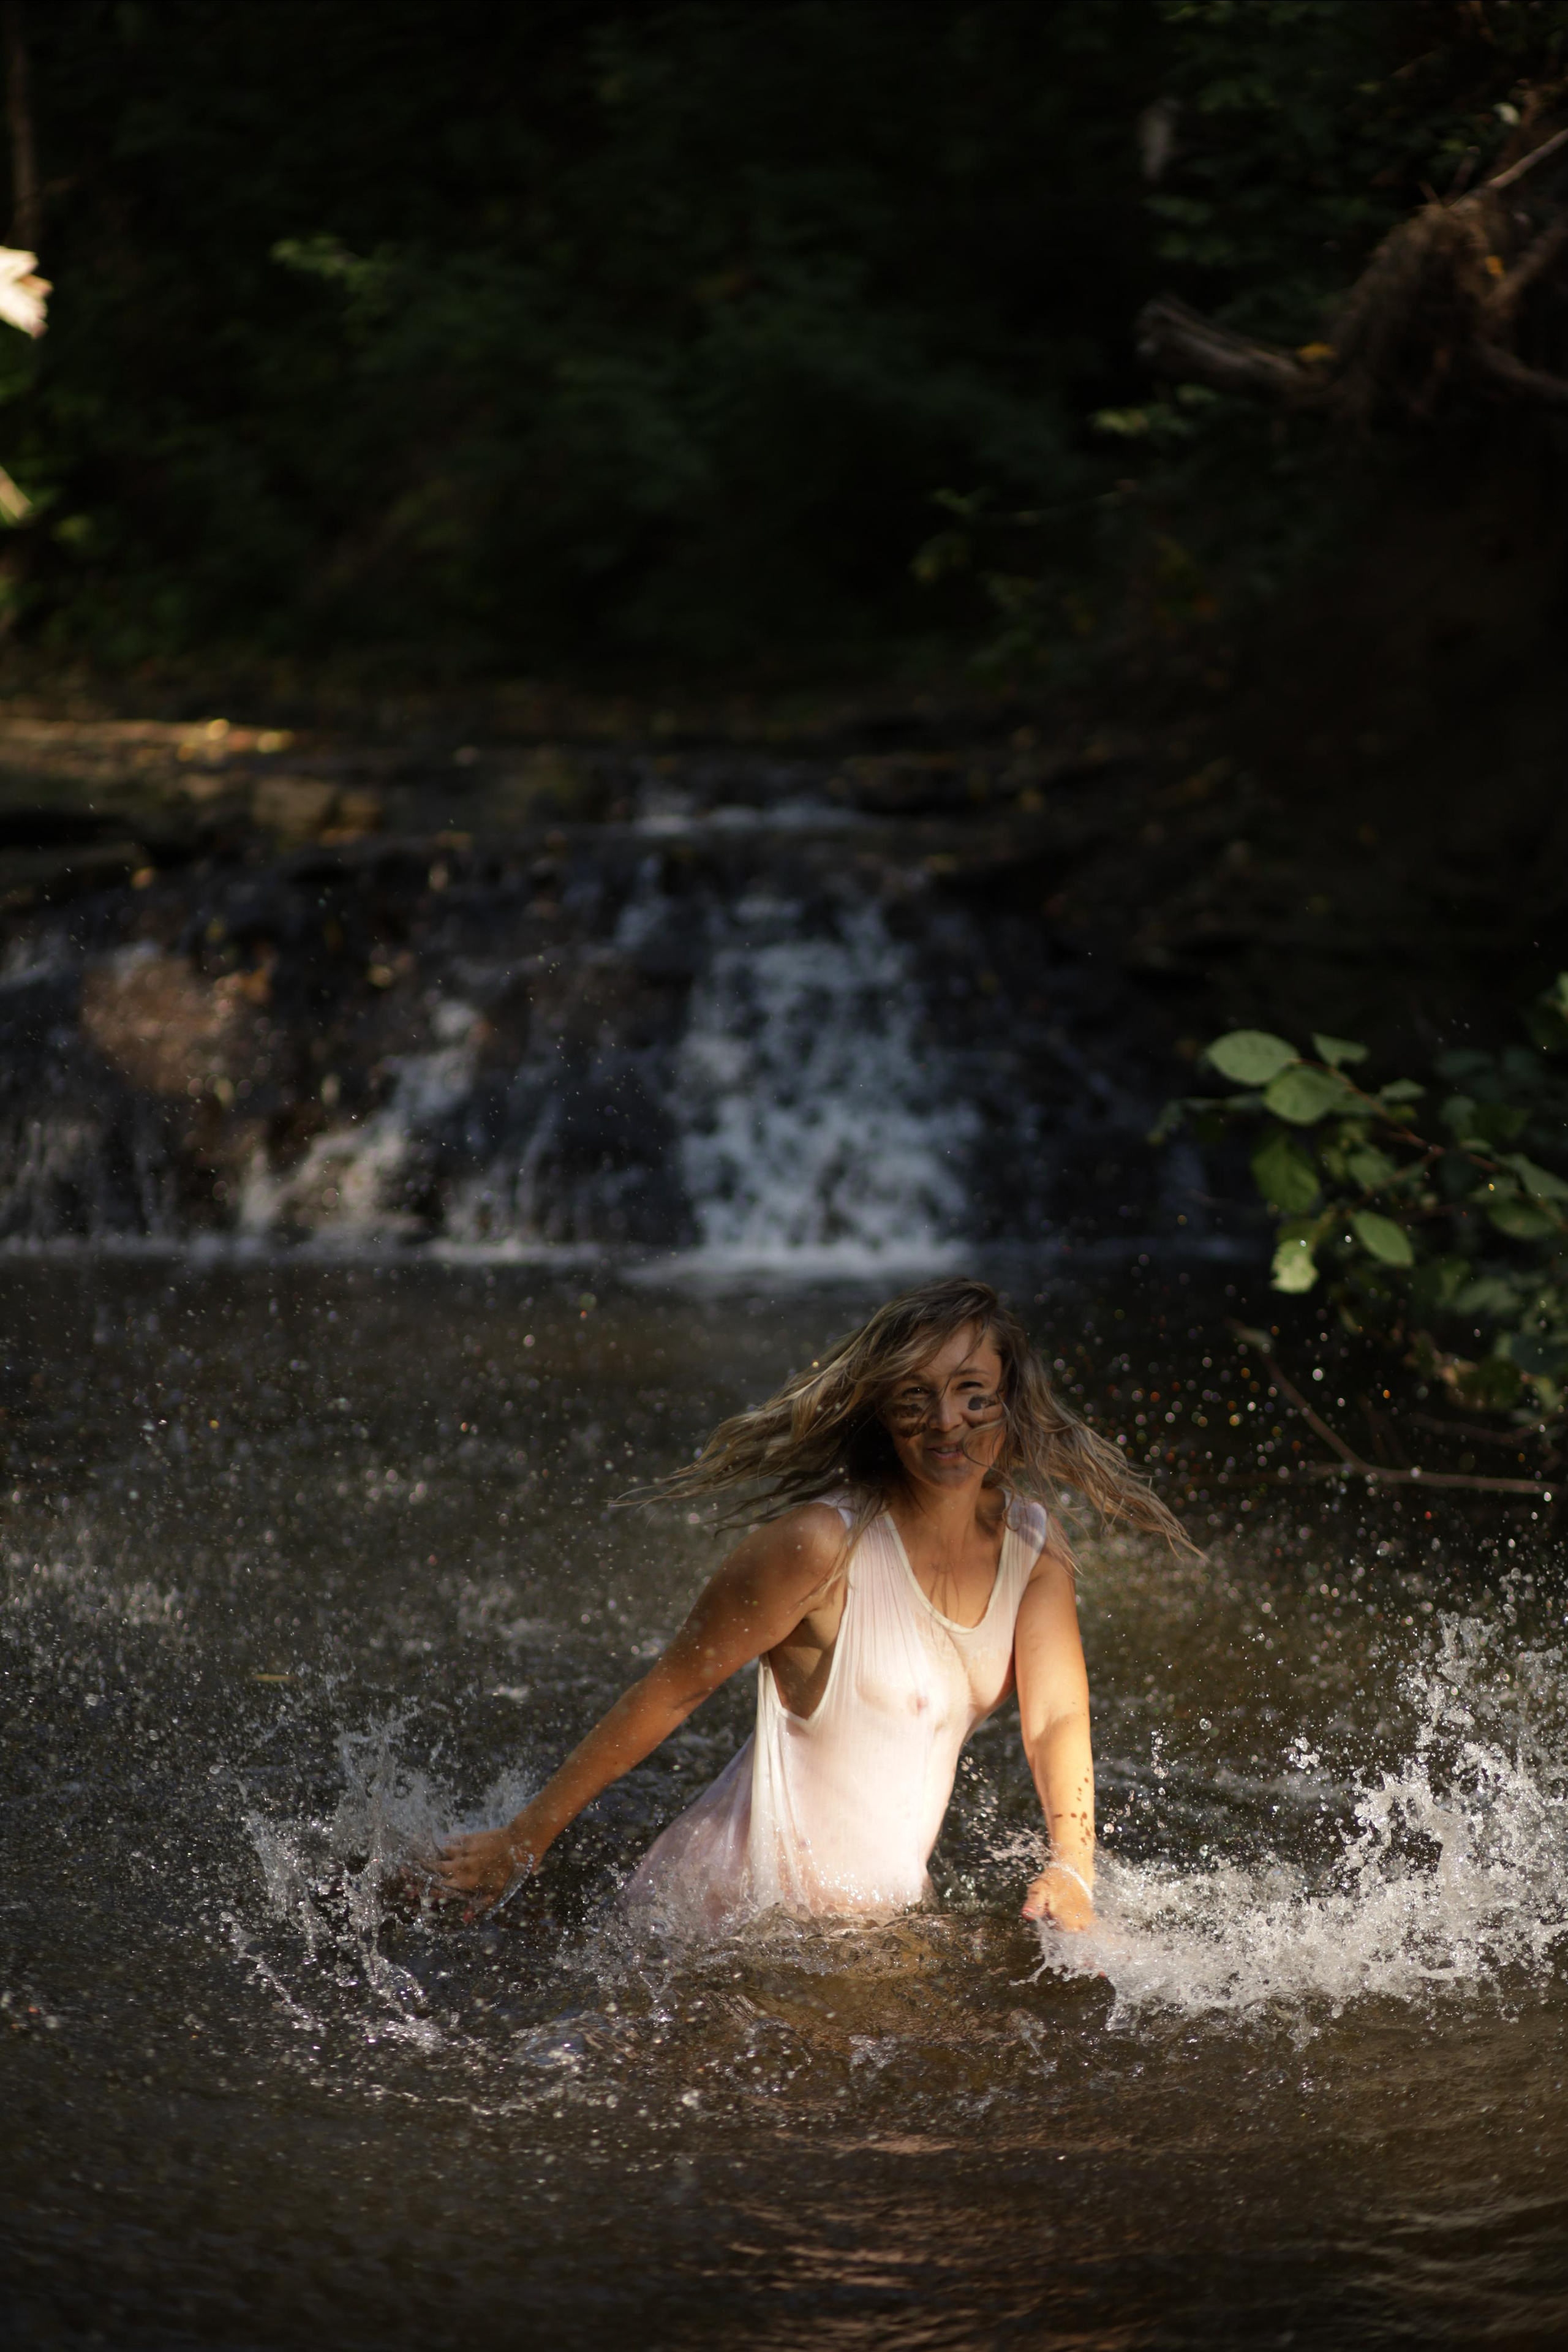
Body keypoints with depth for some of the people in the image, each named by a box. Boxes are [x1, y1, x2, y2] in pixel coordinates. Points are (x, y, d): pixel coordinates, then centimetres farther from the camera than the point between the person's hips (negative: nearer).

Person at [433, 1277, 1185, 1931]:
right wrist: (523, 1841, -11)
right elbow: (670, 1693, -15)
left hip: (886, 1909, 6)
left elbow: (1057, 1717, -7)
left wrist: (1071, 1869, -27)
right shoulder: (824, 1545, -21)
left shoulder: (1034, 1545, -1)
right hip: (742, 1916, -6)